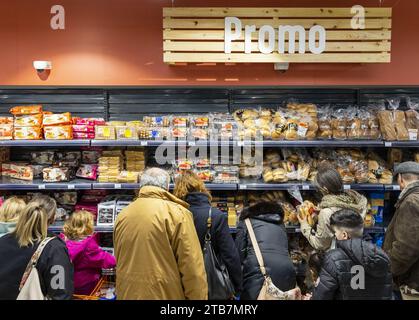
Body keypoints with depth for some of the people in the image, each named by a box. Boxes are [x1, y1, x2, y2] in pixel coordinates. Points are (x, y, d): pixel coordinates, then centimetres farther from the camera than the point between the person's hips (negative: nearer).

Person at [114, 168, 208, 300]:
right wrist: (198, 297, -7)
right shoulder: (177, 213, -15)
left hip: (127, 293, 5)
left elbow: (120, 262, 12)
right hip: (165, 294, -5)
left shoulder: (122, 215, 1)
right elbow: (193, 269, -16)